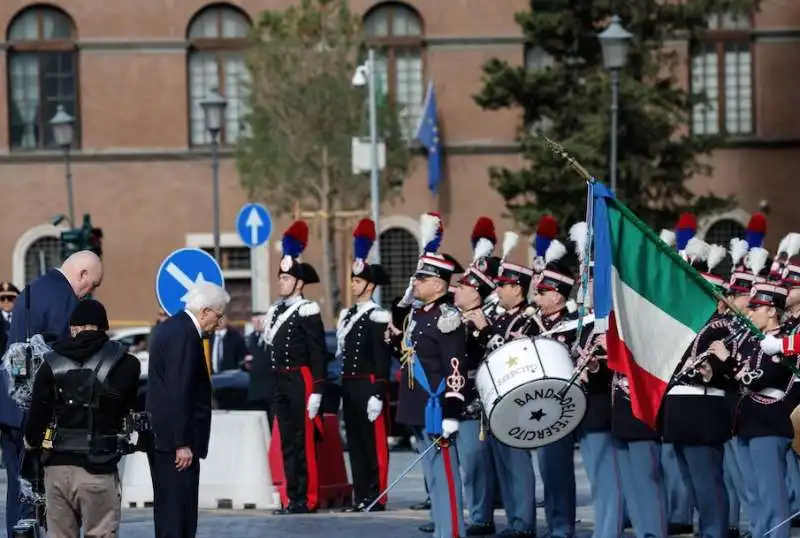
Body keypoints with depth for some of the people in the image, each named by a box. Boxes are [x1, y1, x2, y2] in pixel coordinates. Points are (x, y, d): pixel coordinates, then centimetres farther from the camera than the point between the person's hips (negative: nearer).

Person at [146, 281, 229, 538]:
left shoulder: (171, 327, 14)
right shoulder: (184, 335, -17)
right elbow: (179, 393, -22)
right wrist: (182, 444, -21)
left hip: (160, 437, 10)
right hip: (175, 439, -10)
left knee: (167, 506, 13)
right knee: (179, 508, -9)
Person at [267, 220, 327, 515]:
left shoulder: (307, 312, -9)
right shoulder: (274, 312, 14)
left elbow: (318, 355, -12)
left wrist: (316, 392, -16)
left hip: (301, 381, -8)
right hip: (280, 383, 8)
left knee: (304, 440, -5)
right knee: (287, 440, 9)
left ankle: (308, 498, -1)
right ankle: (292, 497, 13)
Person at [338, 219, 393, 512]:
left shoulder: (378, 318, -10)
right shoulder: (346, 315, 15)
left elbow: (382, 360, -14)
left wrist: (377, 395, -19)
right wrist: (343, 388, 16)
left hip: (369, 386, -8)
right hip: (349, 386, 8)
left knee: (374, 441, -4)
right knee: (354, 441, 9)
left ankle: (376, 497, -1)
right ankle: (361, 496, 13)